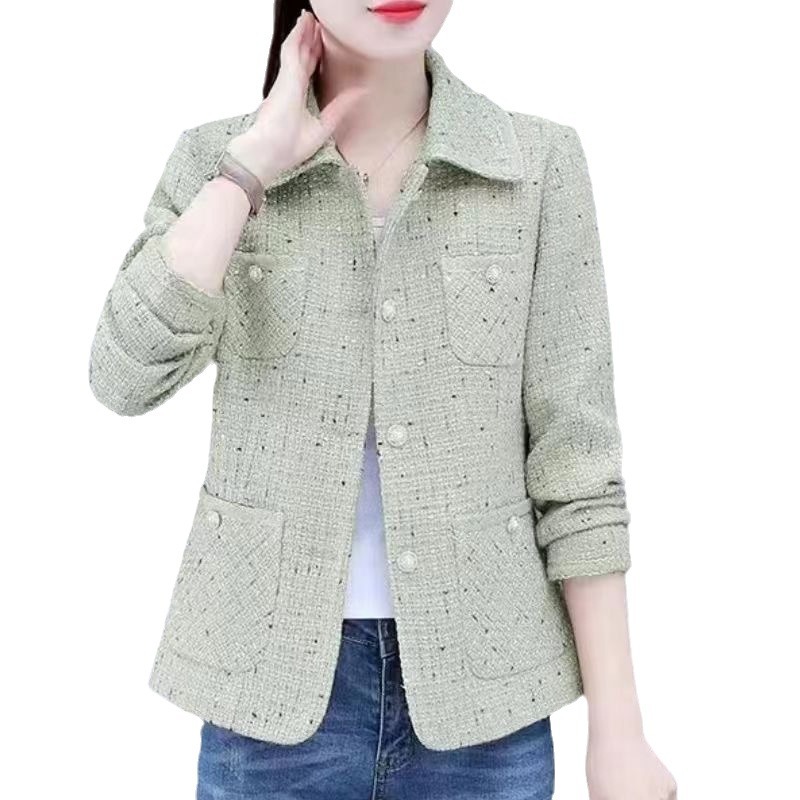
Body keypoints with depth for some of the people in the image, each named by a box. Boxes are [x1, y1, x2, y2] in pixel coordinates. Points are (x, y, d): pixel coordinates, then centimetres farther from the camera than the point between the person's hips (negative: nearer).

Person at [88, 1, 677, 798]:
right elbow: (125, 377, -15)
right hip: (275, 675, 0)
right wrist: (250, 166, -14)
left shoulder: (540, 163, -4)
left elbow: (574, 459, -4)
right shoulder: (216, 160, -1)